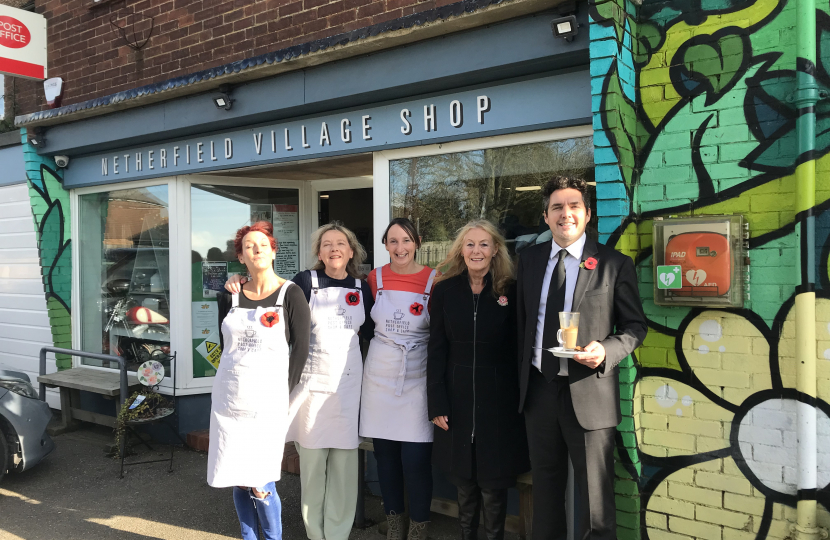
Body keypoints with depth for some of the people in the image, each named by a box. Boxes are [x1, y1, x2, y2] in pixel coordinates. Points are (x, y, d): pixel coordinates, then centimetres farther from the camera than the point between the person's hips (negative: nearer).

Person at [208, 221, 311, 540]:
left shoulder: (290, 295, -4)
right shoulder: (230, 297, 6)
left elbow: (301, 349, -5)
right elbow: (225, 346, 13)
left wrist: (284, 391, -6)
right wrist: (238, 377, 7)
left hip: (268, 401, -4)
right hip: (230, 398, 4)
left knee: (259, 483, -6)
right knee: (238, 480, 8)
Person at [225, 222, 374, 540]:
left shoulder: (361, 287, 7)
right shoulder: (306, 281, -2)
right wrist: (239, 286, -11)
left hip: (348, 383, 2)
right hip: (311, 381, -2)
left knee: (344, 463, 4)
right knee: (311, 460, 4)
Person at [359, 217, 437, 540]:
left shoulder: (434, 281, -3)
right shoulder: (374, 279, 4)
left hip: (418, 377, -2)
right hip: (379, 376, 3)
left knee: (416, 458, -6)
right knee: (385, 453, 9)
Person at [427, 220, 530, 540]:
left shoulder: (510, 291, -3)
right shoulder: (445, 291, 0)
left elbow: (518, 350, -1)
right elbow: (437, 351, 0)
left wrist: (520, 401, -5)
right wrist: (437, 404, -4)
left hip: (498, 400, -1)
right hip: (457, 397, 1)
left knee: (493, 483, 6)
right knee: (464, 481, 12)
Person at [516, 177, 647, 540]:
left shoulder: (614, 264, -5)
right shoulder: (529, 259, 8)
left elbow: (635, 326, -1)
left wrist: (606, 350, -20)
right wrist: (521, 378, 10)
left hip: (589, 393, -4)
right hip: (539, 388, 4)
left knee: (594, 494, 3)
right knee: (546, 486, 19)